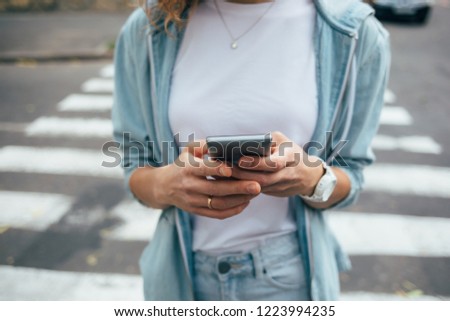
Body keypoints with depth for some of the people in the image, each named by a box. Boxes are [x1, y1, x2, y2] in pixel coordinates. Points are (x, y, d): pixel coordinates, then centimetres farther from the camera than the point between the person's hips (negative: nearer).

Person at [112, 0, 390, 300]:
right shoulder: (145, 29, -11)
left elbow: (349, 176, -4)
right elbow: (136, 170, -3)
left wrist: (311, 178, -26)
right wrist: (166, 184, -25)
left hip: (291, 273, 0)